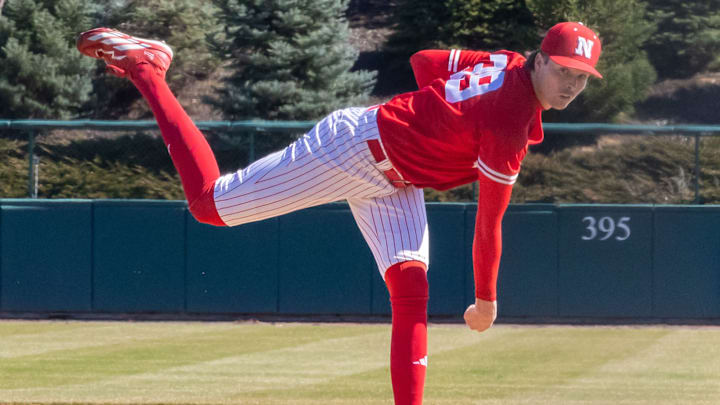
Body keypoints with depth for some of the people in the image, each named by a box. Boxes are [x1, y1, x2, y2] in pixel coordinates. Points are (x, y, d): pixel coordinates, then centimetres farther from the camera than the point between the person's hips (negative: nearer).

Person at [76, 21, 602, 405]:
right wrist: (486, 301, -11)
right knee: (210, 203, -2)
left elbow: (424, 62, 13)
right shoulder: (511, 128, -28)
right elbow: (488, 224, -21)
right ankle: (145, 69, 11)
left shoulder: (507, 64, -1)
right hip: (354, 145, -10)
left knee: (411, 293, -4)